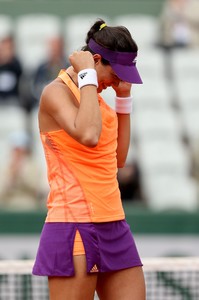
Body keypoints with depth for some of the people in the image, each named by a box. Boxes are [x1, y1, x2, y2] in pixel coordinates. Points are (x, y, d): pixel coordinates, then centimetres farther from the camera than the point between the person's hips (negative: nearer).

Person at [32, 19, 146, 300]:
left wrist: (124, 97, 17)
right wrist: (87, 76, -17)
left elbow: (118, 158, 22)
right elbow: (88, 135, -28)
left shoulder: (93, 94, 16)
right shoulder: (57, 92, -8)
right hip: (75, 225, -8)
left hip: (113, 226, 8)